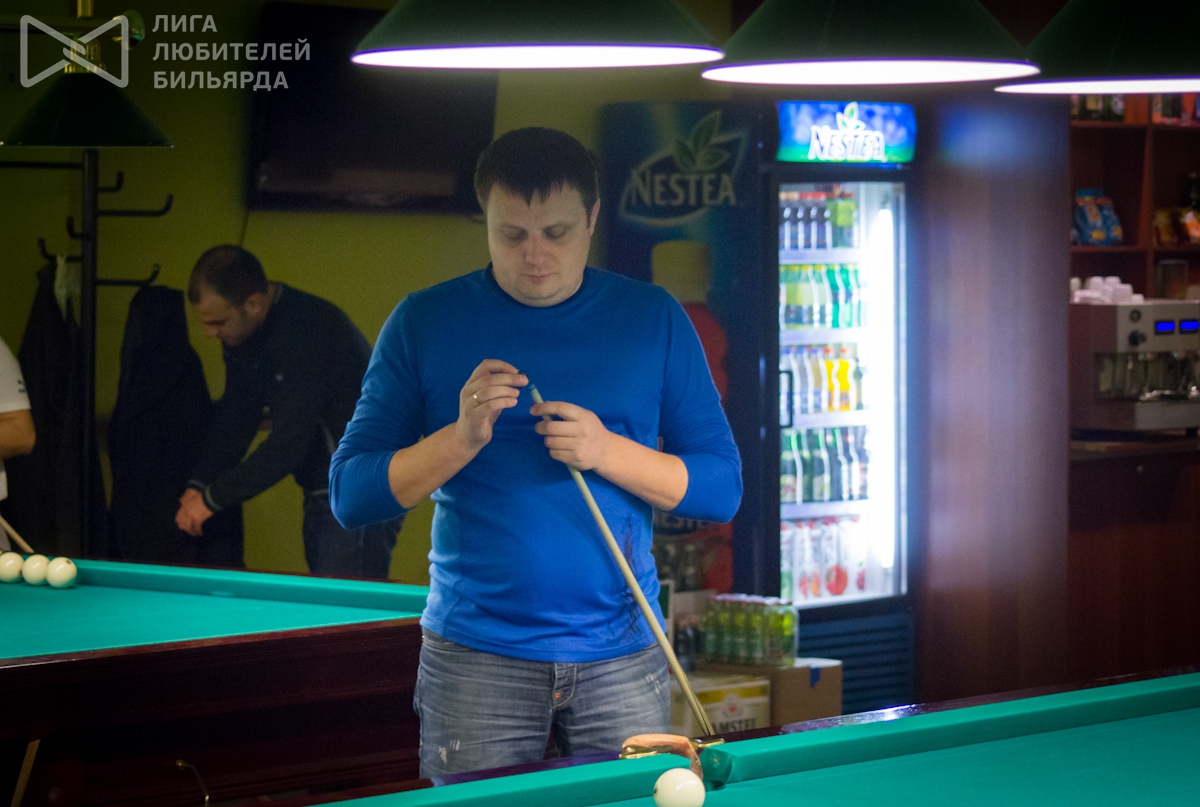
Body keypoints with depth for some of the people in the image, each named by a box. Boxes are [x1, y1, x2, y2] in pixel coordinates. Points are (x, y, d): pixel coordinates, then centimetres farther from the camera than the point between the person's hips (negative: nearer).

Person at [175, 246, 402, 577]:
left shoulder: (309, 330, -26)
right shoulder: (241, 338, 4)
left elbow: (289, 442, -26)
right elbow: (234, 417, 12)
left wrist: (212, 498, -19)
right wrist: (198, 485, -3)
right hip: (324, 489, 9)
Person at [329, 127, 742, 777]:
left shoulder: (654, 320, 5)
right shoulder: (426, 322, 2)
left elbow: (722, 489, 4)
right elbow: (351, 496, -1)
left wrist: (609, 452, -13)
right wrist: (462, 437, -16)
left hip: (621, 657, 1)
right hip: (476, 660, -1)